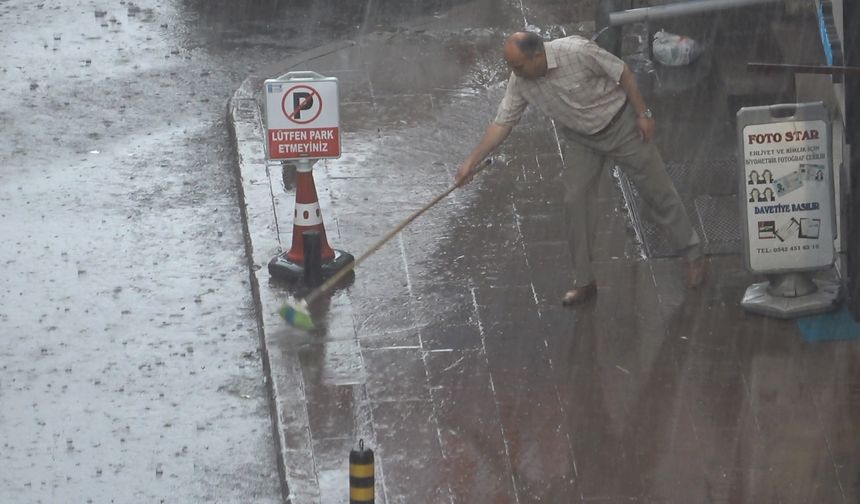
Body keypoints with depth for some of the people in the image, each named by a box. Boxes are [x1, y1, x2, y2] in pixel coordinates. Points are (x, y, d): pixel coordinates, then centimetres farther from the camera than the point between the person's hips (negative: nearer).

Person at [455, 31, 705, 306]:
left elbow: (623, 72, -20)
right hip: (579, 139, 4)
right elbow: (502, 123, -10)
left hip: (621, 125, -4)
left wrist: (643, 113, -16)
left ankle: (694, 256, 22)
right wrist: (471, 162, -14)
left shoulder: (577, 51, -33)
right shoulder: (520, 82, -18)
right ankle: (584, 281, 8)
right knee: (573, 202, -5)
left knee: (658, 191, 5)